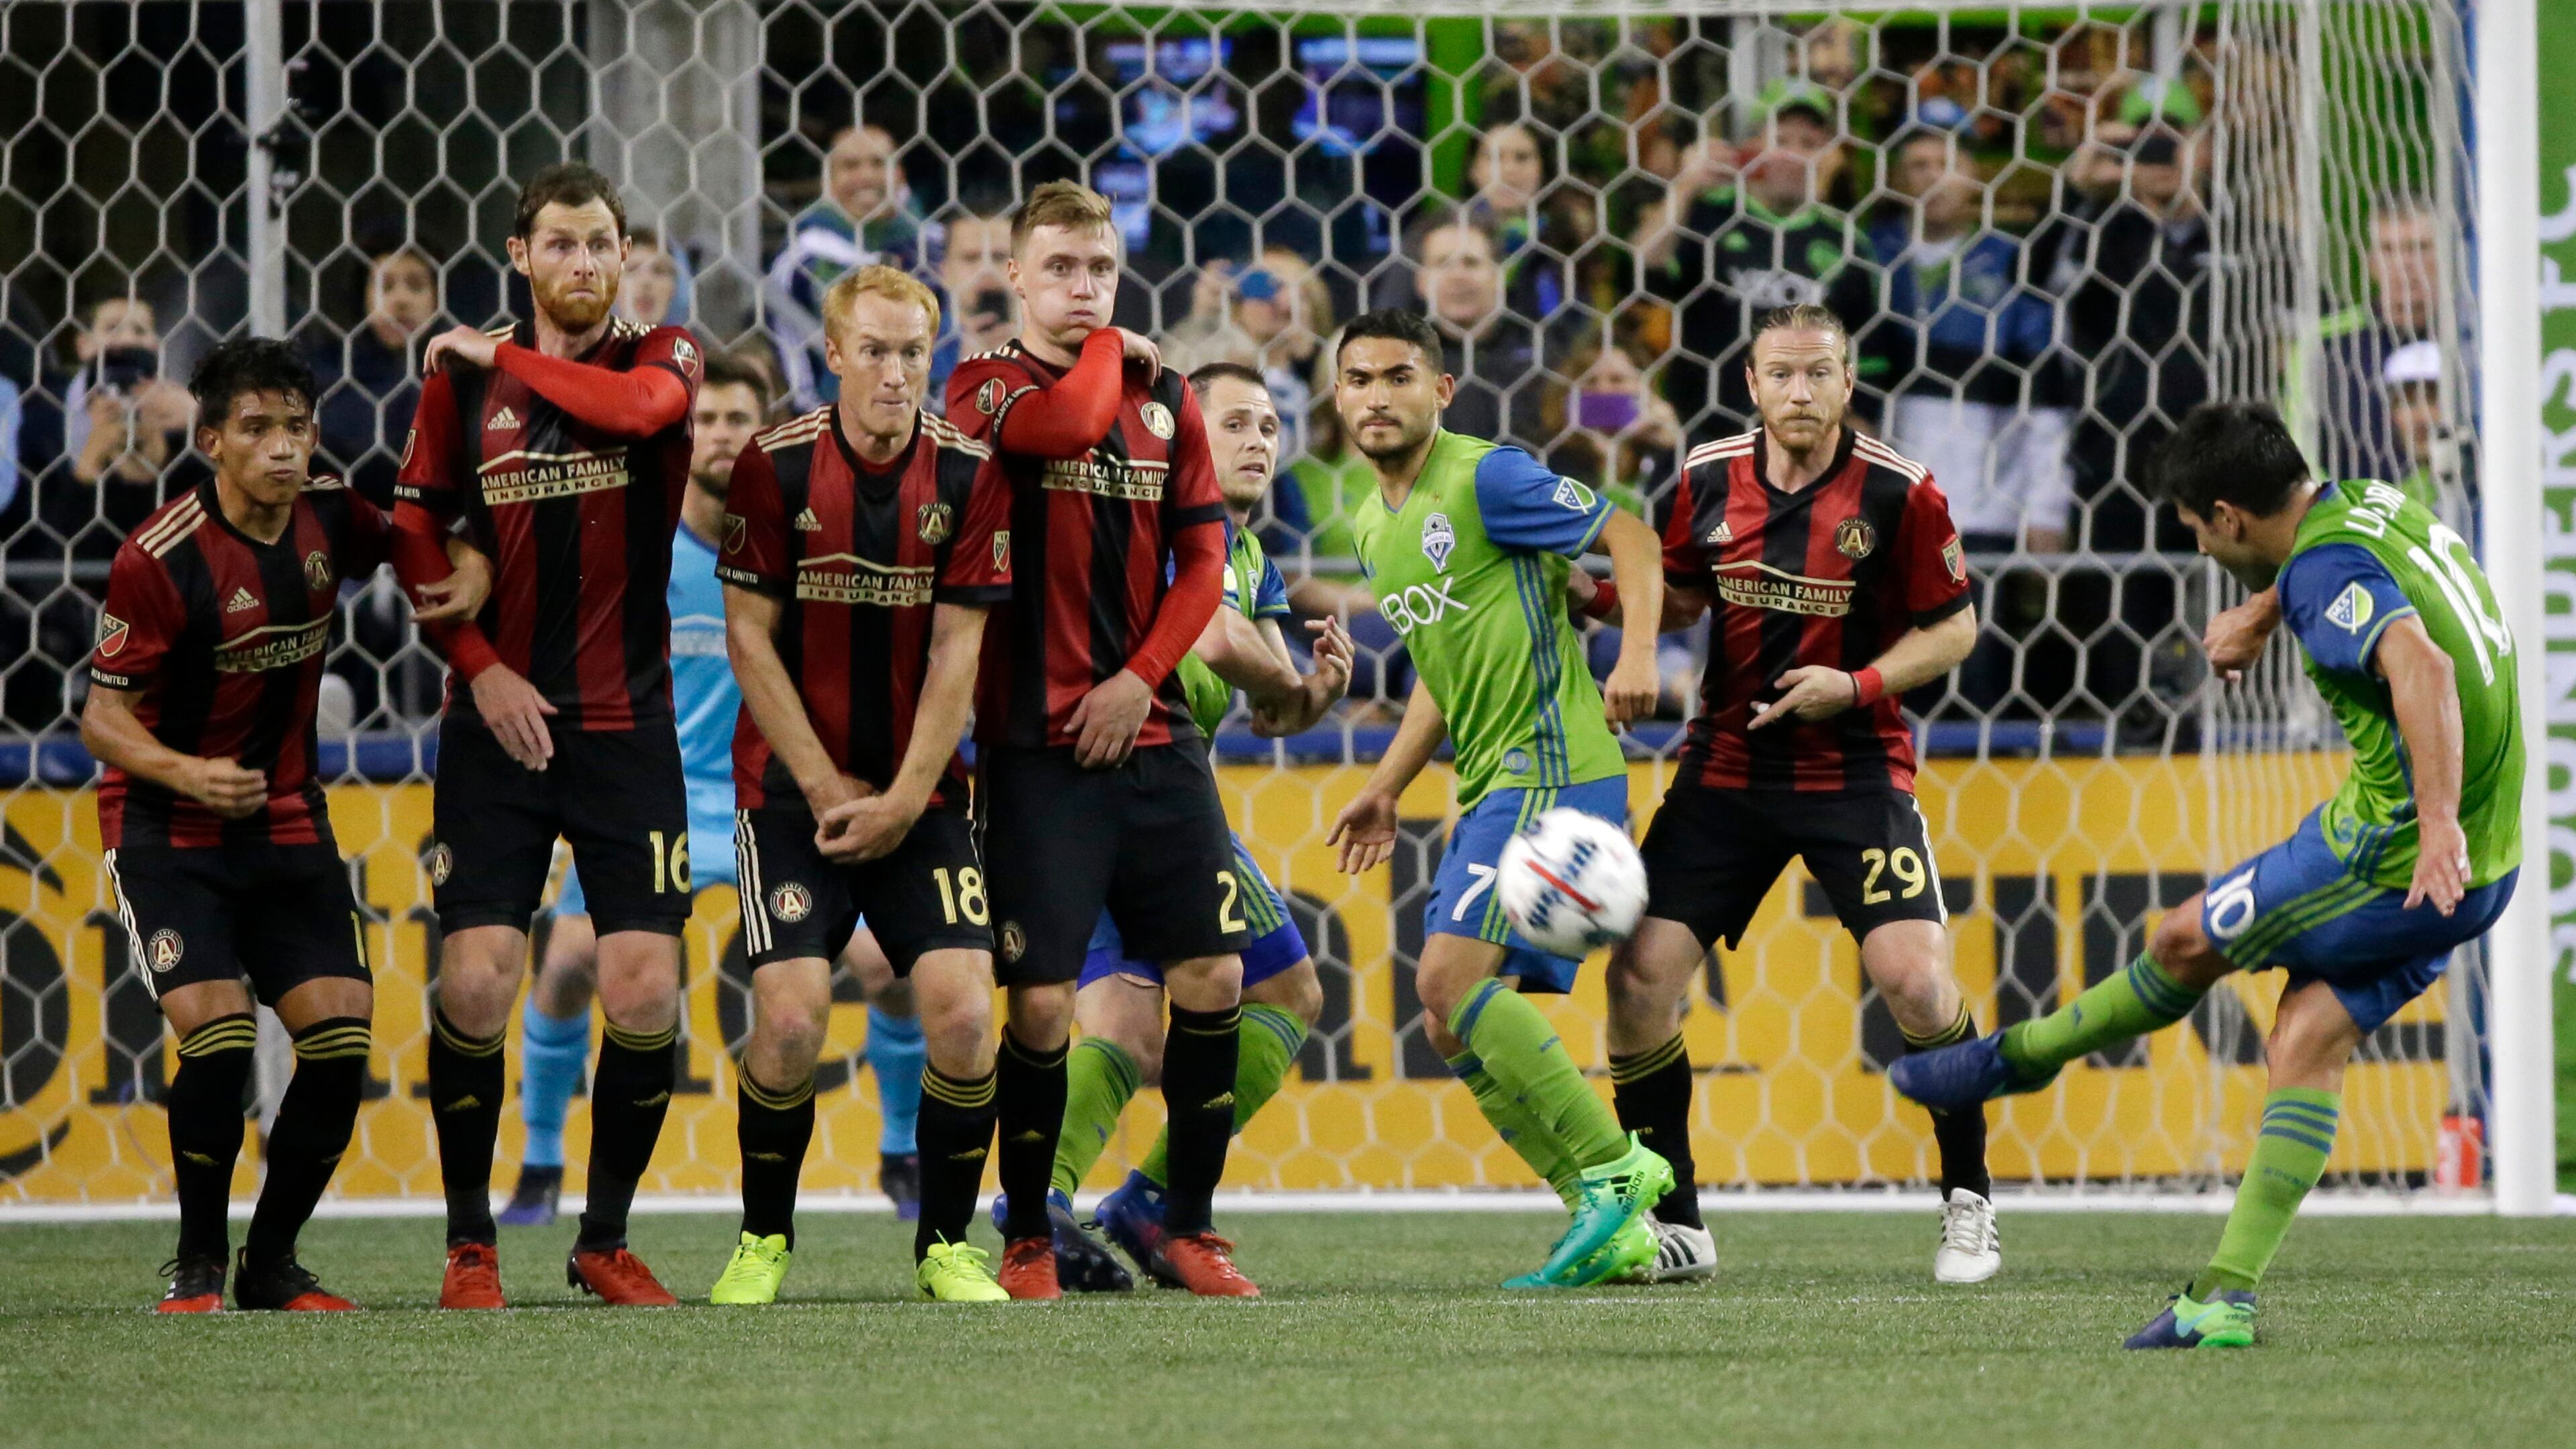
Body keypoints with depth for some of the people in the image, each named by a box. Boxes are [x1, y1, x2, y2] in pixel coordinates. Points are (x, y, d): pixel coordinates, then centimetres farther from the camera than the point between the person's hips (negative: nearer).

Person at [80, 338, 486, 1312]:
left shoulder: (327, 517, -2)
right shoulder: (161, 560, -19)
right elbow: (103, 717, -14)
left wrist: (470, 569, -3)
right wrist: (184, 772, -34)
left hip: (287, 822, 5)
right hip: (168, 830, -5)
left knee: (342, 1036, -8)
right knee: (218, 1038, -22)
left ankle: (273, 1263, 10)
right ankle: (200, 1263, -1)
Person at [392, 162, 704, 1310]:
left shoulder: (663, 356, 3)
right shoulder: (462, 379, 6)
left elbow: (638, 406, -21)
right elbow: (414, 537, 8)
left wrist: (504, 357, -10)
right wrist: (480, 668, -4)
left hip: (628, 728, 0)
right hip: (499, 727, 0)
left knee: (645, 996, -7)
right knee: (476, 985, -9)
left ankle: (605, 1239, 11)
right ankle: (470, 1244, 6)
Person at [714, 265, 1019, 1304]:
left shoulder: (968, 475, -4)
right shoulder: (775, 466, -7)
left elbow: (955, 652, -2)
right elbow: (750, 640, -4)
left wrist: (904, 799, -9)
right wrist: (826, 787, -8)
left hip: (919, 794, 2)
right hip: (794, 788, -2)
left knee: (964, 1015, -12)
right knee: (790, 1019, -14)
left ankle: (946, 1245, 6)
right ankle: (762, 1244, 6)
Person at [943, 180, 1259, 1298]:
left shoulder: (1163, 394, 12)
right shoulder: (985, 390, -2)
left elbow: (1203, 557, 10)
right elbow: (1071, 423, -24)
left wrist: (1142, 675, -3)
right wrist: (1103, 354, -4)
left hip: (1150, 733, 4)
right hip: (1036, 744, -4)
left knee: (1213, 974, 0)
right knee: (1043, 998, -7)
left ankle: (1188, 1227, 13)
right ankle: (1026, 1238, 8)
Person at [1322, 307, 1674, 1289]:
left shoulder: (1486, 479, -9)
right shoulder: (1375, 529, 17)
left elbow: (1628, 535, -9)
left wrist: (1638, 651, -23)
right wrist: (1385, 790, 24)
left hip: (1549, 766, -10)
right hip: (1490, 785, 10)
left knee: (1452, 981, -20)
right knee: (1458, 1021, 4)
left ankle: (1613, 1169, -13)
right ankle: (1615, 1228, 6)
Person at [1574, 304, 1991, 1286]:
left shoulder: (1898, 494, -10)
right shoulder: (1707, 481, 0)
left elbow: (1953, 626, -2)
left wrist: (1861, 685, -16)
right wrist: (1602, 595, -5)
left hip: (1856, 771, -3)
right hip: (1726, 765, 3)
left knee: (1916, 981, -17)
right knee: (1640, 974, -8)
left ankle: (1968, 1205, 5)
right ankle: (1671, 1223, 7)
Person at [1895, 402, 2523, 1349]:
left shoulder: (2325, 573, -19)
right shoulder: (2374, 507, 10)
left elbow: (2420, 665, -36)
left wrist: (2437, 824, -41)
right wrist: (2261, 614, 45)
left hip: (2394, 854, -8)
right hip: (2485, 869, 8)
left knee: (2189, 942, 10)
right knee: (2307, 1044, 6)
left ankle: (2015, 1058, 31)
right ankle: (2229, 1297, 0)